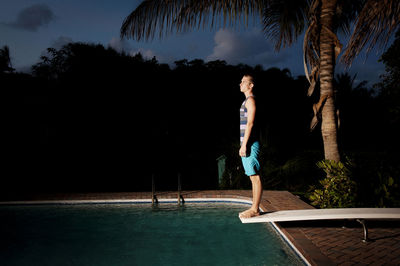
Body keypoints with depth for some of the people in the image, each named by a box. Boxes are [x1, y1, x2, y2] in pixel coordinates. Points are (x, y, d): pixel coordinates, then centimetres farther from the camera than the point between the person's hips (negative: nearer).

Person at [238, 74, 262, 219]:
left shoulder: (250, 100, -8)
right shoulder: (247, 101, 22)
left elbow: (250, 123, -16)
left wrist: (244, 145, -19)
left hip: (250, 144, -10)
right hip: (247, 144, 10)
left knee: (255, 177, -7)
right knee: (253, 177, 10)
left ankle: (255, 209, -5)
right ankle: (255, 208, 15)